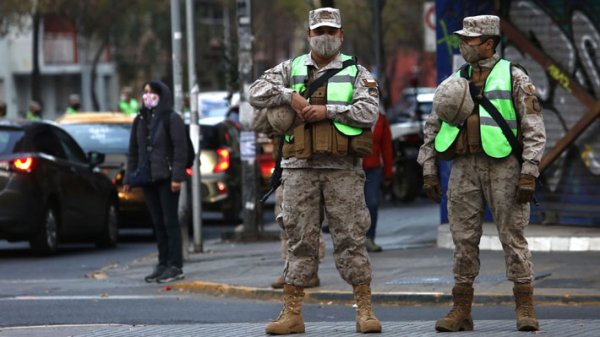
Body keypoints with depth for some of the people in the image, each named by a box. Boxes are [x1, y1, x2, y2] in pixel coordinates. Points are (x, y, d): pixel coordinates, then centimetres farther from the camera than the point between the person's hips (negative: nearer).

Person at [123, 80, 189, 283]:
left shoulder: (172, 119, -5)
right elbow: (134, 151, 16)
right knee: (157, 223, 8)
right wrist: (129, 178, 11)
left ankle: (175, 266, -3)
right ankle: (163, 264, 12)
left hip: (166, 178, -6)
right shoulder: (140, 120, 14)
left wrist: (177, 176, -17)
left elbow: (180, 149, -10)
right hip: (148, 179, 6)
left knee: (170, 221, -5)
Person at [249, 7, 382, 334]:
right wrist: (289, 95, -11)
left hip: (342, 169, -2)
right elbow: (256, 93, 3)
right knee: (300, 240, 3)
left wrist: (329, 110, -15)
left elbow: (369, 112, -7)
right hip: (300, 168, 2)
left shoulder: (356, 72, 6)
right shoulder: (291, 69, 11)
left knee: (351, 239, -2)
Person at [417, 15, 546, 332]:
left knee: (513, 238, -4)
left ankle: (525, 310, 0)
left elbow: (534, 129, -5)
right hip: (464, 169, 4)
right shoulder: (455, 81, 12)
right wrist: (428, 171, 8)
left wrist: (529, 174, -14)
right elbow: (433, 128, 16)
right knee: (464, 240, 3)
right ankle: (461, 311, 8)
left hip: (503, 166, -4)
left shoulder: (514, 78, -1)